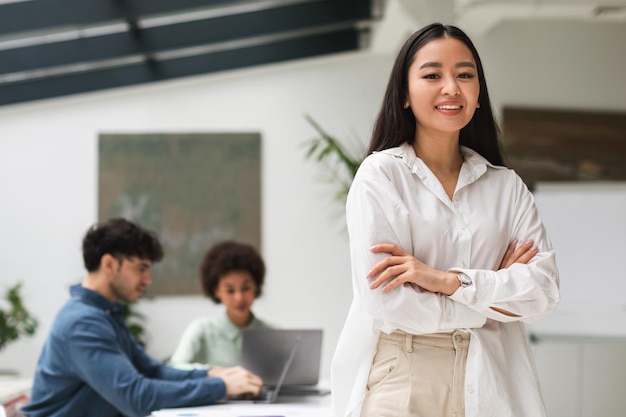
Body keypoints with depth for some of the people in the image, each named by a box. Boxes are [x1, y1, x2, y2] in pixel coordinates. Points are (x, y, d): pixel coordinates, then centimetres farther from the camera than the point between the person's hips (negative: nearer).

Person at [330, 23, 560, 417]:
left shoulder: (507, 187, 8)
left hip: (491, 385, 3)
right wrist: (494, 299, -5)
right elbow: (385, 300, -14)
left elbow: (545, 289, -4)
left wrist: (448, 280, -16)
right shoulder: (381, 174, -3)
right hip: (402, 381, -3)